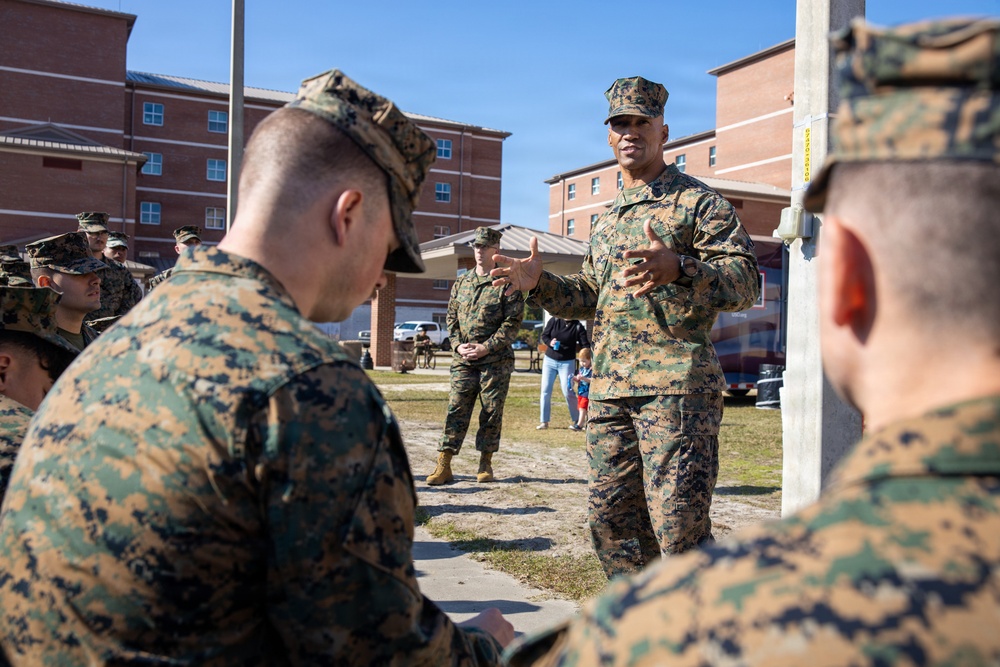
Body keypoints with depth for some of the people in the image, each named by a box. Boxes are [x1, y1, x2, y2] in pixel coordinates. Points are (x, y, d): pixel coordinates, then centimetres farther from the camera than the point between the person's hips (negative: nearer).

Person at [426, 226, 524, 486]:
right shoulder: (461, 282, 13)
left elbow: (513, 322, -7)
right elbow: (451, 317, 15)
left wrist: (486, 347, -14)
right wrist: (458, 345, -2)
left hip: (496, 361, -3)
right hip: (463, 360, 3)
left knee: (491, 413, 4)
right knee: (456, 411, 0)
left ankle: (486, 463, 17)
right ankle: (443, 465, 1)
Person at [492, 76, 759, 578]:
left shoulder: (697, 201, 1)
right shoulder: (606, 219, 24)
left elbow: (745, 280, -9)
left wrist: (678, 268, -27)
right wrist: (539, 283, 10)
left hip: (676, 385, -7)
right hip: (608, 389, 8)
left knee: (678, 524, -9)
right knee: (610, 519, 11)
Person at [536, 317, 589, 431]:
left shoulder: (578, 327, -9)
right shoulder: (554, 321, -5)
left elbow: (585, 345, -11)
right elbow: (544, 335, 4)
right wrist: (550, 342, -17)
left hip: (567, 363, -2)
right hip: (549, 360, 3)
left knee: (567, 391, -9)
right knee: (545, 391, 3)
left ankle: (576, 420, 6)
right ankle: (544, 421, 12)